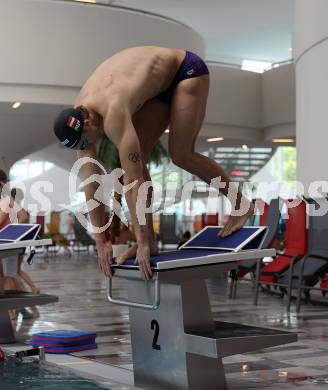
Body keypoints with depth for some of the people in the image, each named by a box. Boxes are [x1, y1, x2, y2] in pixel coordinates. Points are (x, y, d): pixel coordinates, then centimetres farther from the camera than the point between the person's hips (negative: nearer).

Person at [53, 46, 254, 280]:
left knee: (180, 156, -17)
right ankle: (150, 241, -2)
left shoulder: (113, 113, -39)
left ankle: (241, 204, 3)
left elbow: (133, 182, -40)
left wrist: (142, 243, -38)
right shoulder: (77, 119, -15)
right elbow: (91, 184, -11)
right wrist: (100, 242, -10)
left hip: (187, 71, -7)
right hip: (160, 87, 7)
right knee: (136, 159, -6)